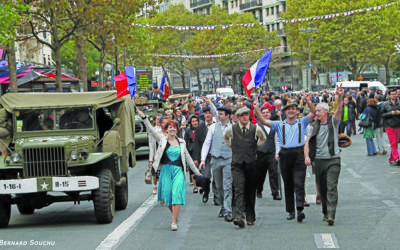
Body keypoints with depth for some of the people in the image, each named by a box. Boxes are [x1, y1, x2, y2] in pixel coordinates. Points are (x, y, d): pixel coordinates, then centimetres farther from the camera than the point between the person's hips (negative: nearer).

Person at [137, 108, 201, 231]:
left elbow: (188, 158, 18)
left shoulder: (181, 142, 12)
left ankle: (174, 222, -14)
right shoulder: (162, 140, 7)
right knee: (167, 195, -1)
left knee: (177, 194, -13)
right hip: (166, 170, 0)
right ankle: (175, 215, 26)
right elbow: (151, 130, -4)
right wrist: (144, 117, -16)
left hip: (178, 171, 0)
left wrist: (196, 172, 21)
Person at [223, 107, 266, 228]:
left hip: (251, 163, 1)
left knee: (251, 191, 7)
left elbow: (263, 138, 21)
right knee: (239, 189, -16)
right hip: (237, 164, -1)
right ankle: (238, 216, -28)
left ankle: (250, 217, 19)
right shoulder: (231, 129, -1)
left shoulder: (256, 129, -1)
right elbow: (225, 137, 23)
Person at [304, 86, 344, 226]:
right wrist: (306, 156, -11)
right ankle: (326, 212, 26)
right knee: (322, 188, 11)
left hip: (333, 159, -4)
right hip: (319, 160, 4)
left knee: (332, 188, -12)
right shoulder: (314, 126, 8)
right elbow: (307, 143, 6)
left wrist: (340, 98, -34)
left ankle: (331, 215, -19)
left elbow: (339, 111, -17)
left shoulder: (333, 122, 1)